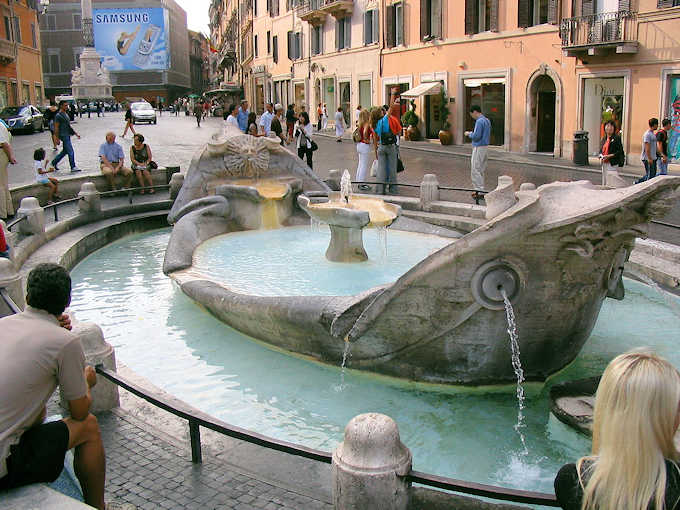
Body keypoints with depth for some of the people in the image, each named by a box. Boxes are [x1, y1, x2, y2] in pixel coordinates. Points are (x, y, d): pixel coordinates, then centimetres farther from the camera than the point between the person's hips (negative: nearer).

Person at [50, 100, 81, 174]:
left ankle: (54, 163, 29)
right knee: (70, 151, -9)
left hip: (67, 135, 9)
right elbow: (56, 128, -12)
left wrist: (76, 134, 18)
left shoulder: (66, 114, 16)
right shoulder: (58, 116, -12)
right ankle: (73, 167, -4)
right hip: (64, 135, -9)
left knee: (65, 151, 16)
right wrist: (57, 138, -14)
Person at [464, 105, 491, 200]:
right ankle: (479, 189, 18)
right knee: (481, 170, 13)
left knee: (476, 170, -5)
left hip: (479, 148, -10)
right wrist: (472, 133, 17)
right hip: (485, 147, 10)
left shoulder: (479, 122, -17)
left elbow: (476, 136, -22)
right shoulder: (487, 121, 14)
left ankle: (480, 192, -5)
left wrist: (469, 134, -3)